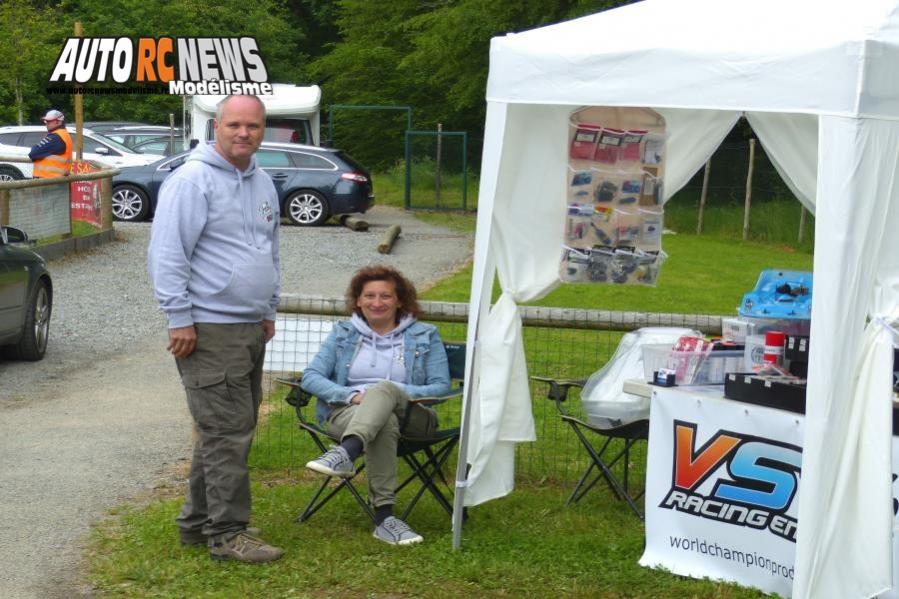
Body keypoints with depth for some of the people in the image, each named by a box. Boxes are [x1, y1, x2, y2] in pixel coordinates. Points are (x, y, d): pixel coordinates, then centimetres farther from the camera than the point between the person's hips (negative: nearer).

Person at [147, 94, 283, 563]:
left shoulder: (263, 184, 15)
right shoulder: (192, 181, -12)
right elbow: (166, 254, -15)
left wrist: (269, 310, 23)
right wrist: (180, 318, -18)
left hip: (251, 329, 9)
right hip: (210, 330, -9)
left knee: (229, 430, 14)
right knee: (227, 433, -8)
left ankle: (198, 521, 24)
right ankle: (227, 533, -1)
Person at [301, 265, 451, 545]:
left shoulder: (424, 336, 16)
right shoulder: (343, 333, 20)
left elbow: (441, 387, 5)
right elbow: (310, 377, 8)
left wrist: (396, 393, -14)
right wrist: (352, 395, -12)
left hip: (409, 417, 0)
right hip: (346, 414, 1)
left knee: (385, 389, -37)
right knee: (385, 423, -38)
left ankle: (344, 454, -62)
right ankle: (384, 517, -50)